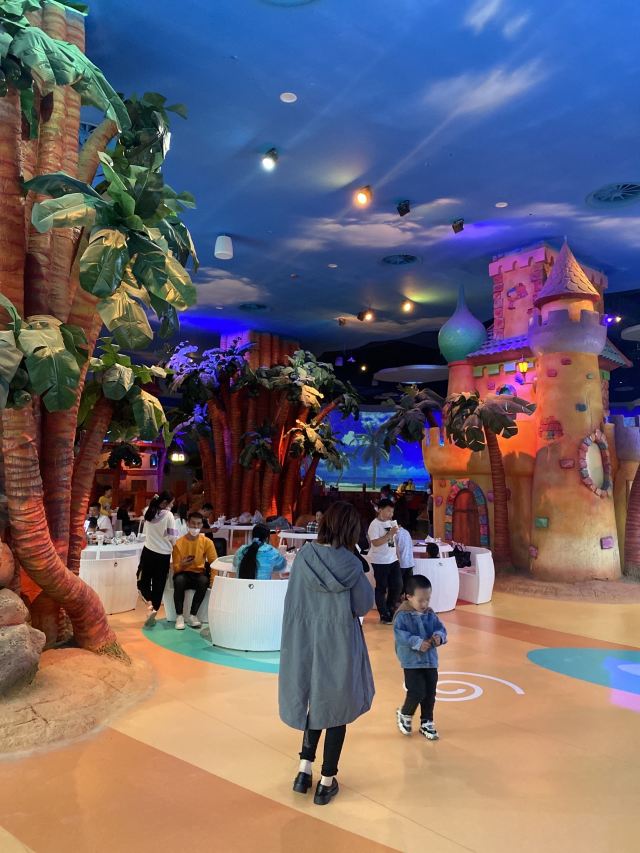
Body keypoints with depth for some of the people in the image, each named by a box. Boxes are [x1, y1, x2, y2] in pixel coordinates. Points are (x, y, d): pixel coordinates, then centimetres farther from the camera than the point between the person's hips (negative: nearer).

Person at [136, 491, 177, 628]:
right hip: (163, 555, -3)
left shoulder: (148, 512, 2)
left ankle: (150, 604, -12)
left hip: (148, 552, 3)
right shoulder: (168, 515, -12)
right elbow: (172, 537, -12)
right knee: (158, 585, 7)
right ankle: (153, 613, 10)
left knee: (143, 581, 13)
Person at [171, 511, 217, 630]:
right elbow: (175, 567, -3)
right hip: (183, 573, -1)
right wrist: (182, 564, -27)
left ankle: (193, 615, -21)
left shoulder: (207, 542, -2)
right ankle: (179, 616, -23)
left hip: (199, 573, 1)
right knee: (179, 580, -35)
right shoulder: (179, 542, -4)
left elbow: (214, 562, -3)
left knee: (204, 581, -34)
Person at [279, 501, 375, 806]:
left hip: (306, 641, 3)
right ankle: (326, 782, 23)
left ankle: (304, 770, 22)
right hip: (340, 644, -2)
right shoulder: (351, 564, -16)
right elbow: (364, 606, -6)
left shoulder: (304, 556, -10)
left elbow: (293, 602, -3)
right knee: (335, 707, 14)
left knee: (314, 702, 24)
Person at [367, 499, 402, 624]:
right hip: (380, 562, -7)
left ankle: (390, 610, 27)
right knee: (381, 588, 4)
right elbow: (375, 543, -23)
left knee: (397, 585, 9)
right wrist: (390, 533, -24)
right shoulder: (375, 525, -15)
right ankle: (384, 615, 14)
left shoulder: (391, 523, 9)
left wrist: (397, 554, 15)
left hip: (393, 560, 7)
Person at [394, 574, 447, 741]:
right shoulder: (402, 615, -14)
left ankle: (426, 723, 30)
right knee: (417, 692, -9)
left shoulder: (430, 614, 4)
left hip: (430, 660, 6)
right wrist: (417, 642, -29)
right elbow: (400, 635, -22)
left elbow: (441, 628, 6)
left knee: (430, 694, 11)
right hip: (412, 662, -6)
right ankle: (404, 715, 21)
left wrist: (439, 636, -17)